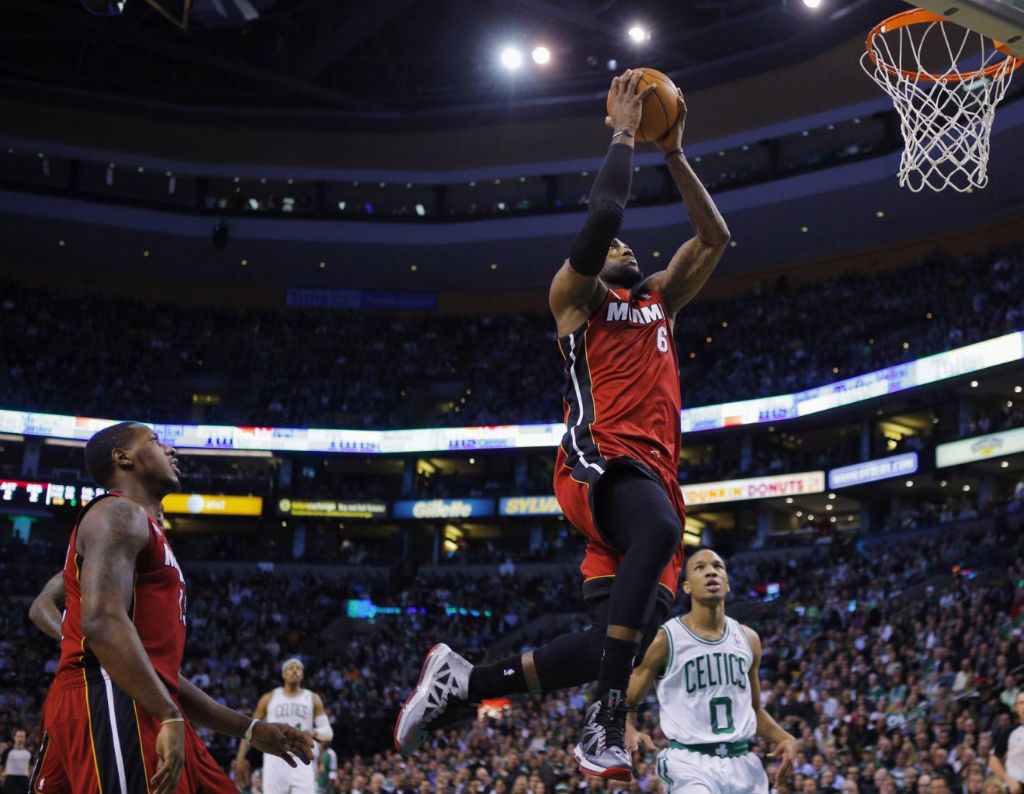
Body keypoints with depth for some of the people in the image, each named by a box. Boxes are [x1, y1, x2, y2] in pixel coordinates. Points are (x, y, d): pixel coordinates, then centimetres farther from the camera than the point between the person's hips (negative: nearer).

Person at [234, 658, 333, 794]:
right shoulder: (269, 698, 8)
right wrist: (240, 758, 4)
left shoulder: (312, 699, 8)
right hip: (275, 761, 0)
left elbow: (328, 732, 4)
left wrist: (314, 732, -19)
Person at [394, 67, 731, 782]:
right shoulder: (575, 295, 12)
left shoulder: (659, 300, 31)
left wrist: (675, 154, 22)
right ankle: (607, 722, -38)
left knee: (623, 635, -5)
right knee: (661, 530, -40)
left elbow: (715, 237, 27)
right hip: (598, 459, -7)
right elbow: (602, 217, -6)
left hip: (653, 472, 7)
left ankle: (463, 681, 8)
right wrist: (624, 136, 4)